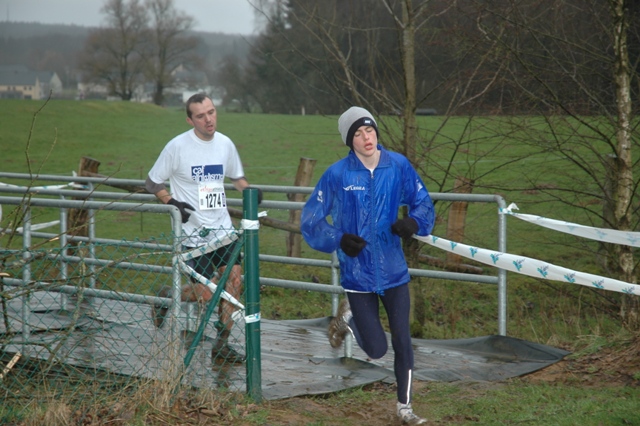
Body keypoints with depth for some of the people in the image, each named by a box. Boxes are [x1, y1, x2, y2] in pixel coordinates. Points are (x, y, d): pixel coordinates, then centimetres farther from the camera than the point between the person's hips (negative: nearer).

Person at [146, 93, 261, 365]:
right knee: (205, 296, -8)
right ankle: (167, 297, 26)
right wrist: (172, 202, -17)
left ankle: (222, 345, 8)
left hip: (223, 228, 5)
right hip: (194, 232, -5)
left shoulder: (225, 144, 5)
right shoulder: (177, 146, -9)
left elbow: (237, 177, 22)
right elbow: (152, 182, -1)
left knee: (234, 278, -6)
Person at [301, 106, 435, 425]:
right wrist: (339, 240, -20)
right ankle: (348, 317, 34)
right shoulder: (337, 174, -10)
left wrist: (414, 223, -16)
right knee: (376, 349, 1)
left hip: (393, 270, 2)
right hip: (358, 274, -2)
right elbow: (310, 220, -4)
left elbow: (423, 202, 6)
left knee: (402, 341, 2)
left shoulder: (398, 166, -4)